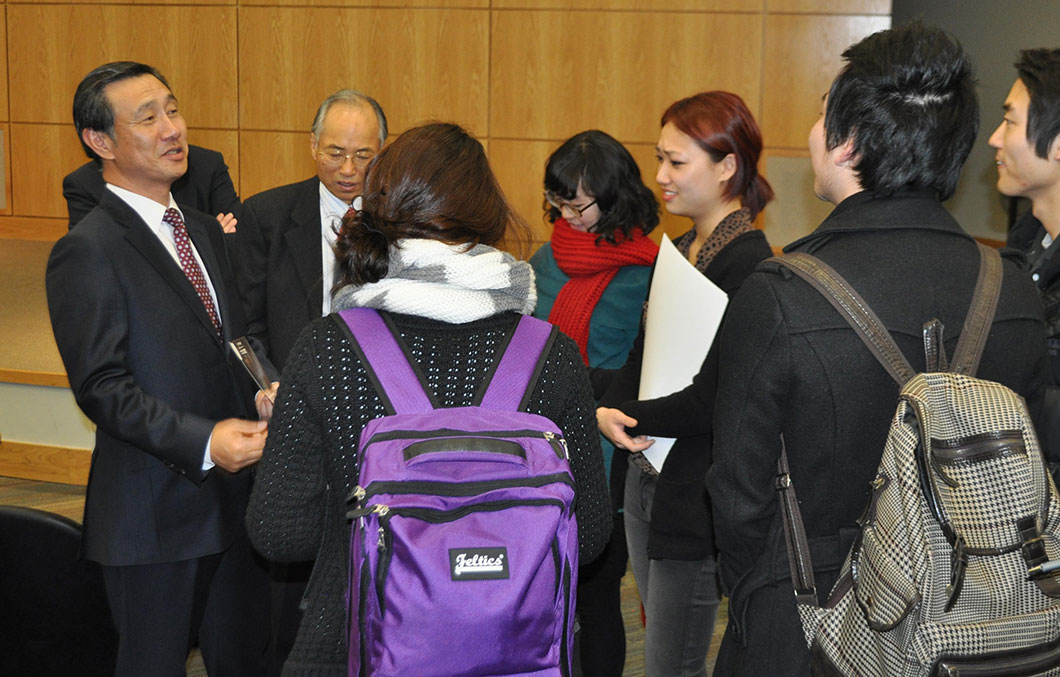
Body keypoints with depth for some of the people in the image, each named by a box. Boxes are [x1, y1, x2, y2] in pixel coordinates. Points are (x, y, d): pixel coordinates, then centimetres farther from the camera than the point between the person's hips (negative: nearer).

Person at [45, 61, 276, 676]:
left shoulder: (204, 232, 13)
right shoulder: (87, 252, -13)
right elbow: (101, 387, -17)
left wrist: (266, 395, -5)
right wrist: (203, 442, -26)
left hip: (235, 493, 7)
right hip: (157, 508, -7)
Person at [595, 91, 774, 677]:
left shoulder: (746, 264, -18)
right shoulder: (683, 249, 11)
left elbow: (716, 399, -23)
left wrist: (627, 417, -13)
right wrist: (609, 411, -6)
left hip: (695, 495, -9)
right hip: (647, 478, 9)